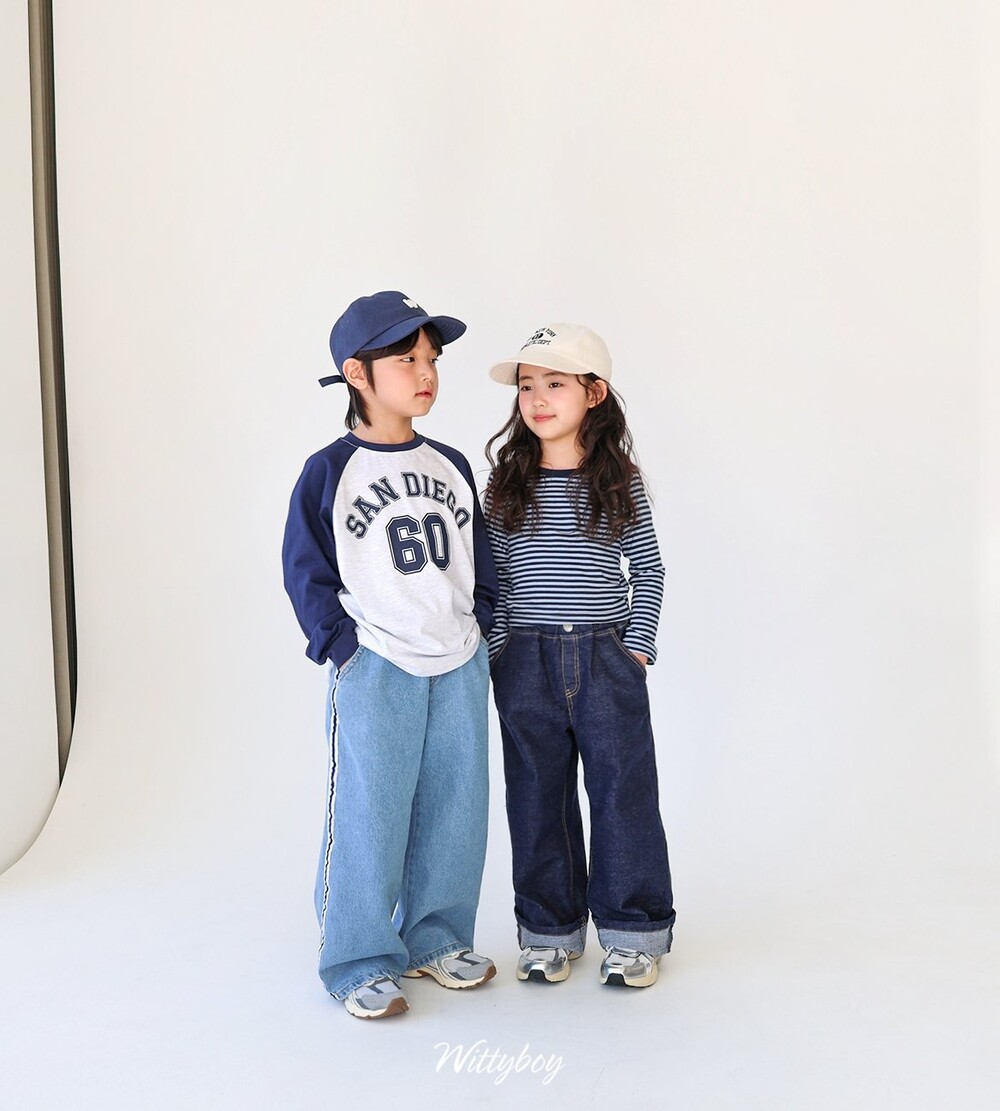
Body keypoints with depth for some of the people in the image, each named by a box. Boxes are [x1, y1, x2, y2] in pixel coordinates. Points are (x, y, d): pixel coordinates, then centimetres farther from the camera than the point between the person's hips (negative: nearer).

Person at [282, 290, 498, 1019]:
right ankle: (360, 962, 15)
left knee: (455, 811, 12)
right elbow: (306, 571, -5)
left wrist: (479, 628, 7)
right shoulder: (330, 472, -7)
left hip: (460, 667, 5)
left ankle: (436, 938, 29)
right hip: (376, 671, -5)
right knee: (368, 817, 1)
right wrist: (341, 646, -10)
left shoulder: (450, 466, 8)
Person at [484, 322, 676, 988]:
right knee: (538, 797, 9)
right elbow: (495, 579, 6)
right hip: (526, 663, 1)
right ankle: (550, 929, 23)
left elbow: (649, 570, 6)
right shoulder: (507, 485, 3)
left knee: (624, 791, 3)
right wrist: (496, 654, 0)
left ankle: (633, 931, 19)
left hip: (607, 659, -1)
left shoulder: (621, 482, 1)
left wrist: (638, 645, -2)